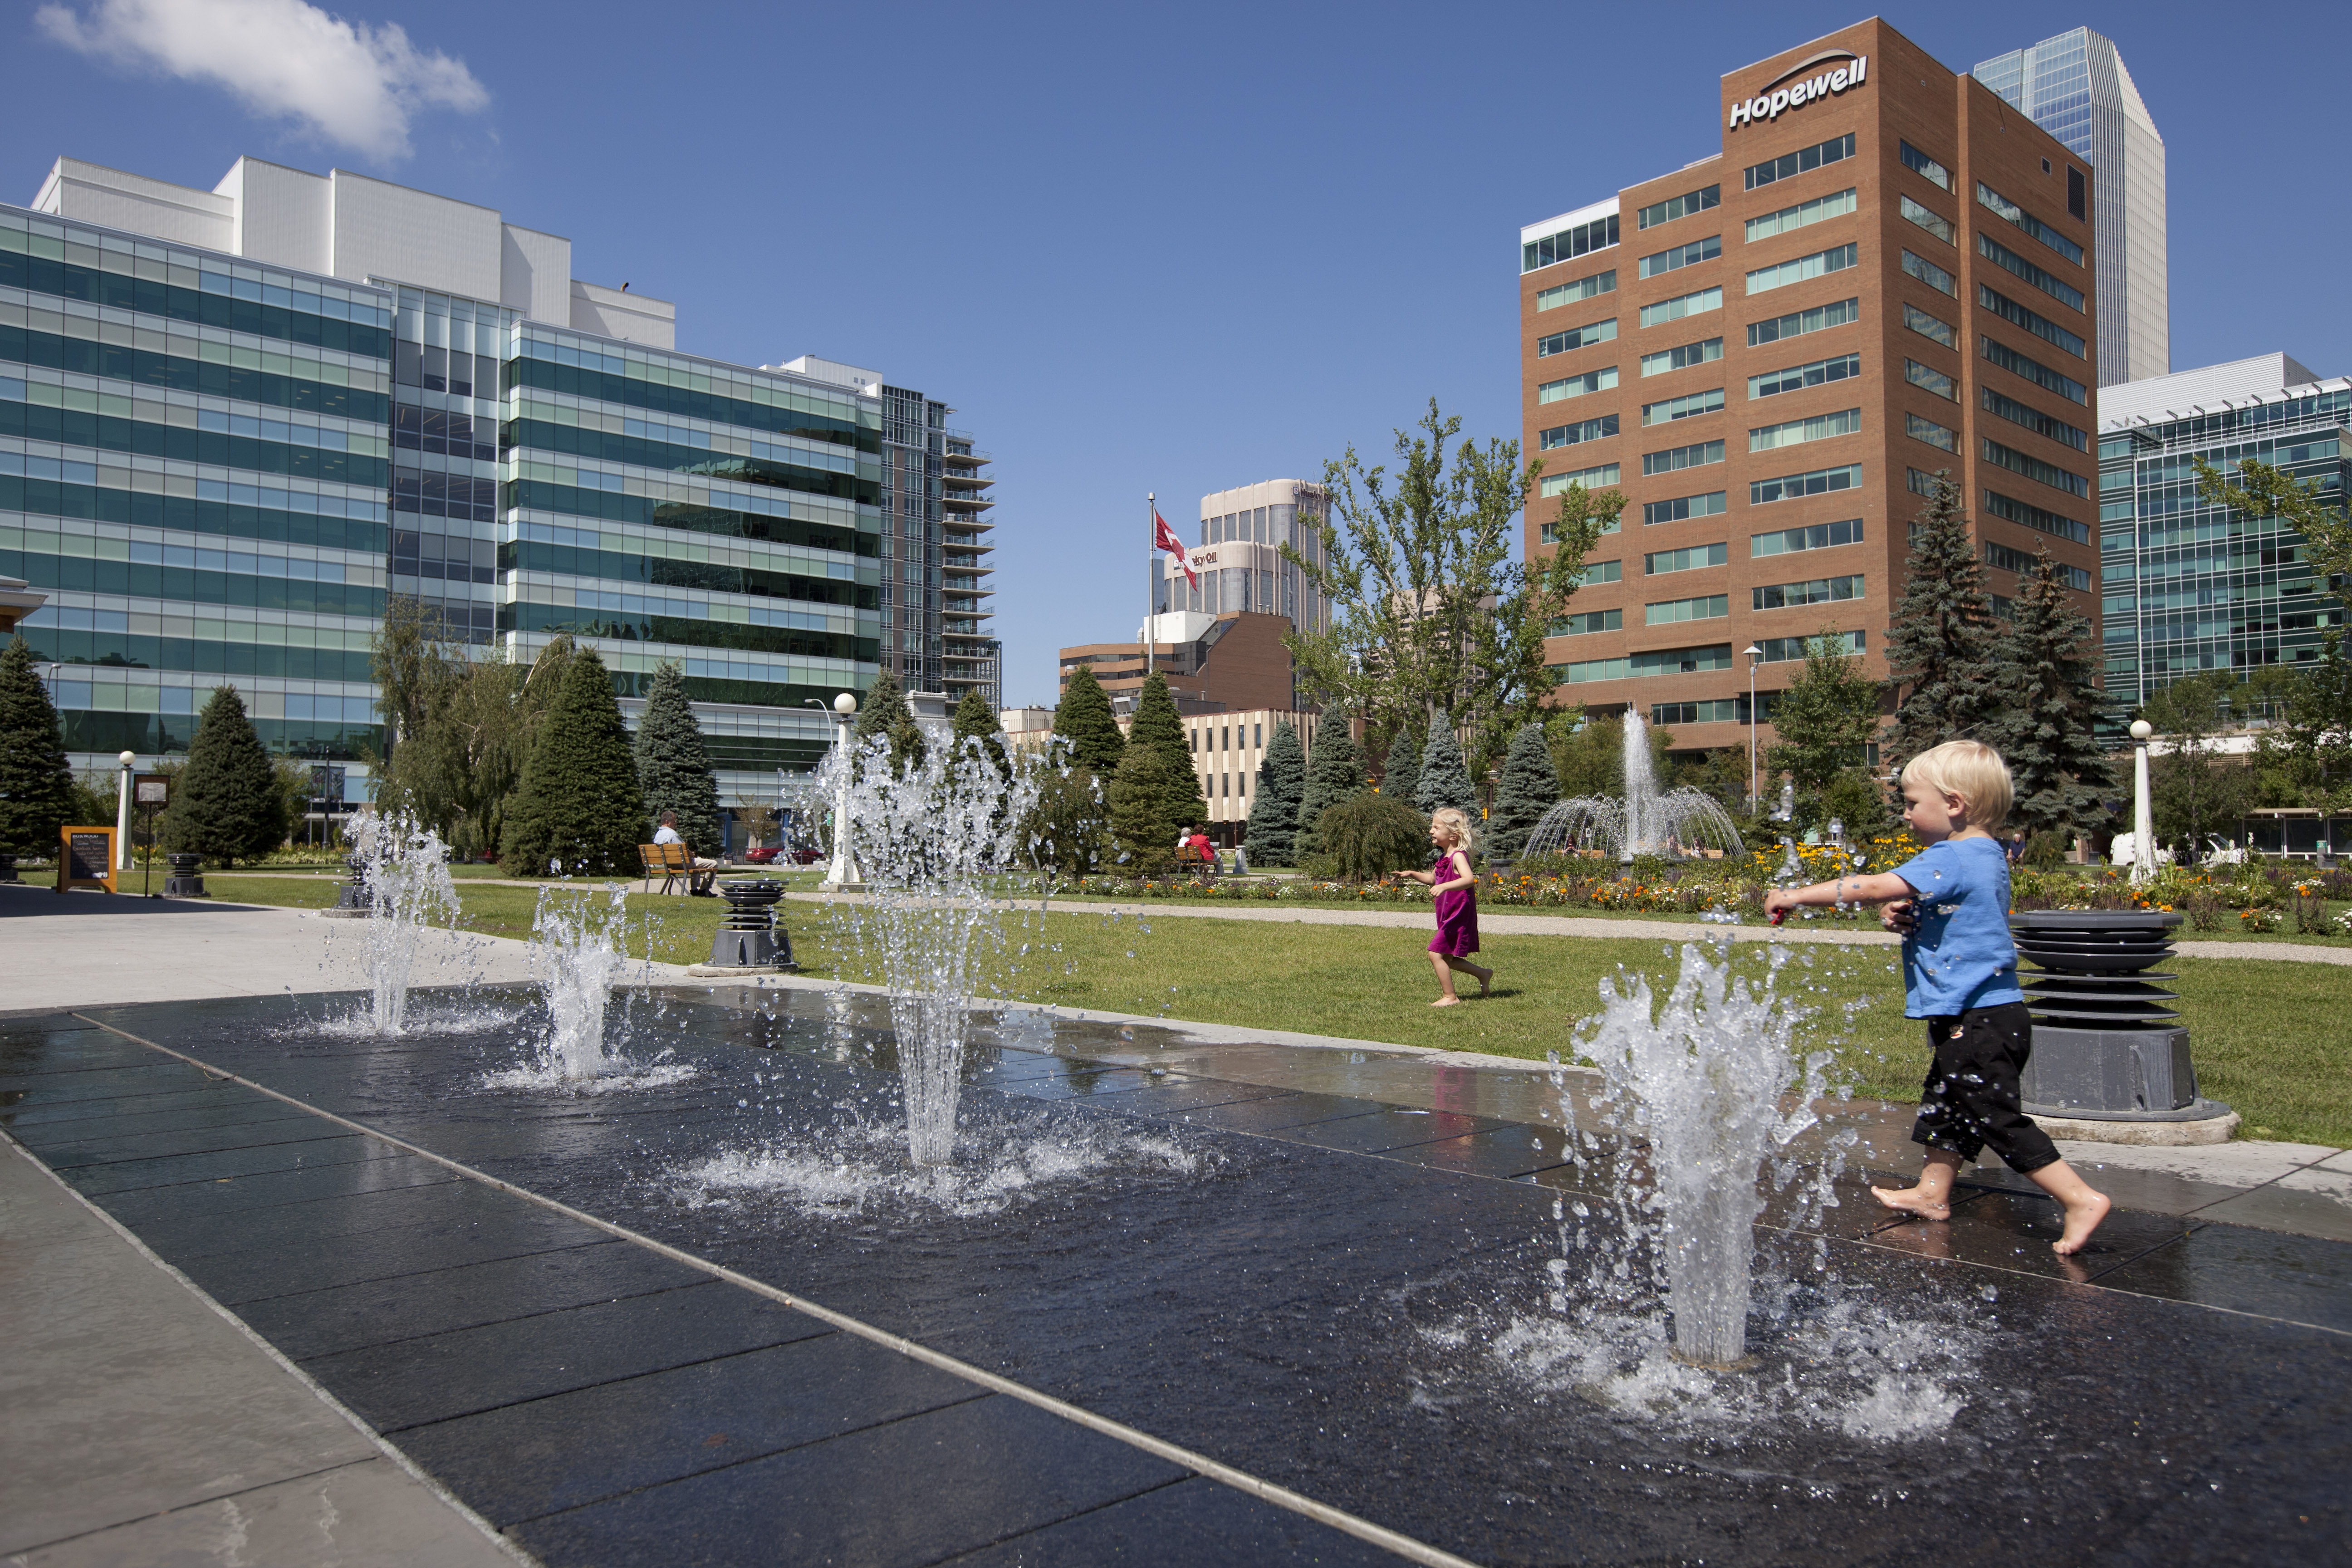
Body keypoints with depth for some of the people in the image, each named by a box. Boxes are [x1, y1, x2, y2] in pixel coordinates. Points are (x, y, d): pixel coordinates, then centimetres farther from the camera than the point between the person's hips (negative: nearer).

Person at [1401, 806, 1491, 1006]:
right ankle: (1483, 974, 30)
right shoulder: (1444, 857, 12)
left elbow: (1469, 879, -36)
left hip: (1458, 917, -10)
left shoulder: (1458, 856, -18)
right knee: (1447, 958, 15)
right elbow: (1433, 878, 29)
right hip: (1448, 917, 10)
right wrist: (1412, 874, 15)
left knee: (1436, 954, -11)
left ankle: (1449, 996, 0)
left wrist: (1444, 887, -47)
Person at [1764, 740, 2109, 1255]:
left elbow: (1872, 888, -24)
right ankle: (1933, 1192, 31)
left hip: (1980, 1021, -11)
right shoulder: (1987, 856, 12)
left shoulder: (1950, 859, -19)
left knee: (1999, 1119, -5)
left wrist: (1797, 896, -15)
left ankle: (2081, 1198, -2)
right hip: (1975, 1019, 11)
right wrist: (1908, 917, 1)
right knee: (1945, 1105, 20)